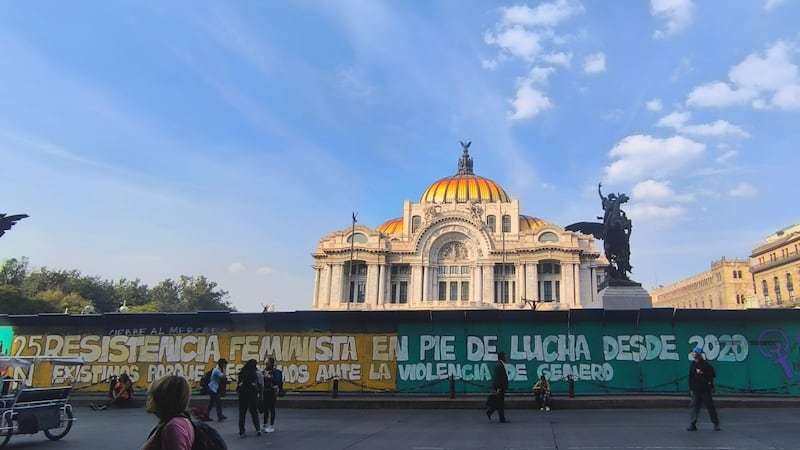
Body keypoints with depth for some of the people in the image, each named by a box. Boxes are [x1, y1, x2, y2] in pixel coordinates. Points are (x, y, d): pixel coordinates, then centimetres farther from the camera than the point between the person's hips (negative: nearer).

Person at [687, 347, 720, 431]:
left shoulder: (706, 364, -6)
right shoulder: (692, 365, 12)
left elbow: (713, 374, -10)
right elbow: (690, 378, 15)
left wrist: (702, 373, -19)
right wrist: (690, 389, 13)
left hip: (705, 390, -5)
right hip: (695, 391, 5)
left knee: (710, 407, 4)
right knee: (694, 406, 0)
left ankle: (716, 424, 19)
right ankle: (692, 425, -1)